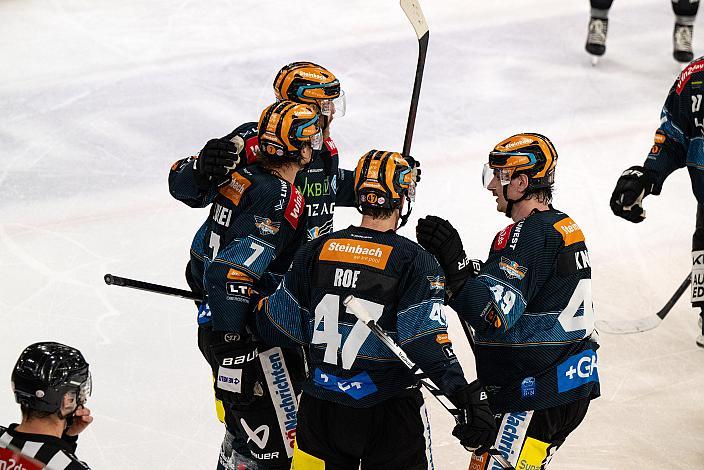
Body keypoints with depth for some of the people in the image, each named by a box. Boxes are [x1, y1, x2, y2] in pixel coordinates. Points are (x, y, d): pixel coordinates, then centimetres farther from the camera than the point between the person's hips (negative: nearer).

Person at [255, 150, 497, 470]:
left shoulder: (316, 251, -1)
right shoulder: (414, 262, -13)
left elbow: (281, 326, 5)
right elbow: (426, 342, -21)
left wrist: (260, 309, 26)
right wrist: (467, 398, -23)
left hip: (321, 407, 3)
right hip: (388, 414, -3)